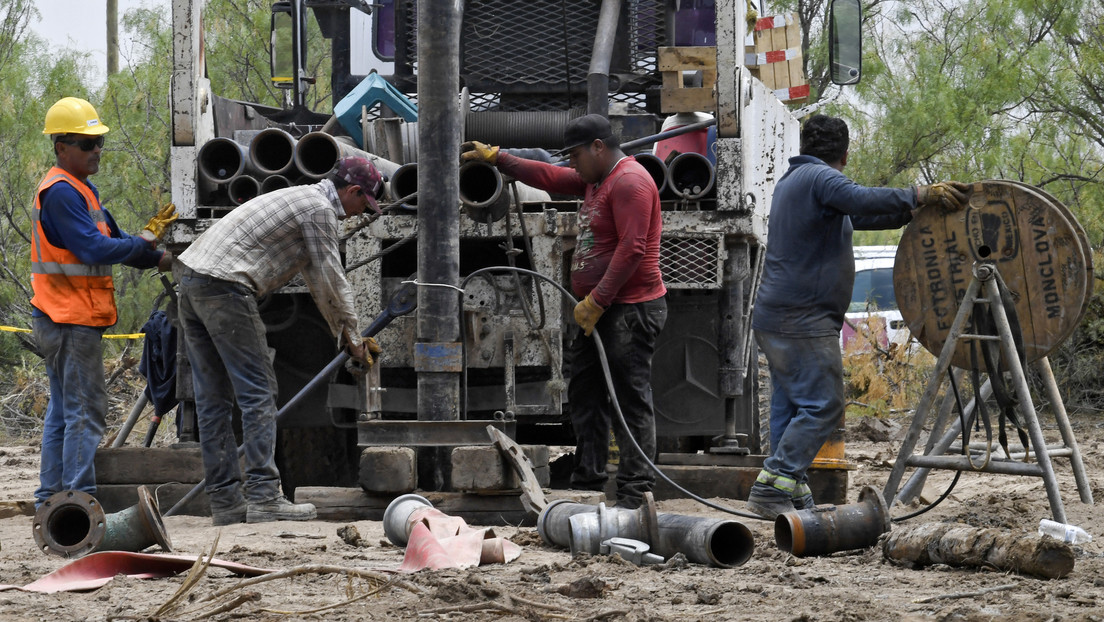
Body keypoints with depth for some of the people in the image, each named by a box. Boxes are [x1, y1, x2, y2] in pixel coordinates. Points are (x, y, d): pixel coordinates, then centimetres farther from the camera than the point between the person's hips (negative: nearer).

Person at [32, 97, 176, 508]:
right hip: (71, 319, -11)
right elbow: (93, 249, -23)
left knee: (63, 411, 13)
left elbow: (111, 240, 18)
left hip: (74, 318, 11)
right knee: (86, 411, -10)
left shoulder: (82, 190, 18)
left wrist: (159, 258, 5)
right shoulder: (60, 192, -16)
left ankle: (51, 498, 17)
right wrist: (142, 243, -11)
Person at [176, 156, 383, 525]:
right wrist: (351, 336, 12)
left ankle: (224, 499, 10)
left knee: (213, 399, 8)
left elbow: (316, 277, 34)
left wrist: (342, 331, 35)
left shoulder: (302, 200, 28)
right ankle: (263, 496, -10)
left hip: (192, 278, 10)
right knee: (258, 393, -7)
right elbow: (331, 279, 0)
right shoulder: (321, 208, -3)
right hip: (226, 286, -10)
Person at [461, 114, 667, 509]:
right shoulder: (594, 180, 18)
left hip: (631, 311, -11)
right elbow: (548, 177, 31)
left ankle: (635, 491, -11)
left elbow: (632, 249, -22)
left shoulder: (630, 182, -15)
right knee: (585, 394, 13)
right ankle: (587, 483, 18)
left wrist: (596, 302, -21)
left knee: (631, 399, -10)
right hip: (600, 310, 11)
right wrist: (496, 158, 31)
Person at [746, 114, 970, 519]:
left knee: (790, 406, 9)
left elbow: (855, 215, 25)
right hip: (803, 318, -10)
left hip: (774, 318, 10)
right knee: (821, 405, -10)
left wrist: (913, 211, 21)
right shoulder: (820, 178, -9)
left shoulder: (793, 180, 22)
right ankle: (771, 489, -14)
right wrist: (921, 195, -24)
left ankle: (792, 493, 8)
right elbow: (863, 201, -29)